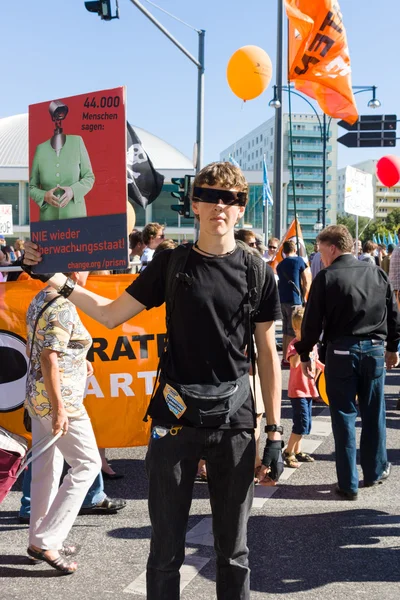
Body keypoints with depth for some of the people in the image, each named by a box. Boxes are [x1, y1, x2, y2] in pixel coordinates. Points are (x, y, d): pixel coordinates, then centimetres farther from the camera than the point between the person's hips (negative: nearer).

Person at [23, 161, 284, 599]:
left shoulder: (257, 272, 1)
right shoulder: (171, 264, 2)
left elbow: (267, 353, 4)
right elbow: (111, 314, 7)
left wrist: (274, 432, 1)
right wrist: (60, 280, -4)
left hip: (234, 425, 0)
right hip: (174, 420, 0)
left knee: (233, 550, 11)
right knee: (166, 549, 9)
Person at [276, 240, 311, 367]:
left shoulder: (280, 265, 13)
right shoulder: (299, 260, -5)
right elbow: (306, 282, -6)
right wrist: (304, 298, 5)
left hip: (282, 299, 6)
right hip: (294, 300, -6)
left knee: (286, 331, 14)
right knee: (293, 332, -2)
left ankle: (285, 358, 18)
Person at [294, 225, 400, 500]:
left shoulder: (326, 277, -7)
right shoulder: (377, 273, 5)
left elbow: (313, 321, -7)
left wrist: (305, 354, 4)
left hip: (341, 351, -3)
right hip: (375, 348, 4)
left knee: (344, 416, 4)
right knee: (374, 413, 16)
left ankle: (348, 484, 8)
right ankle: (375, 470, 31)